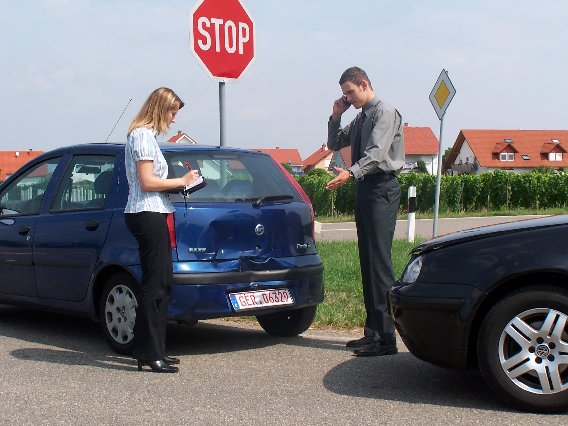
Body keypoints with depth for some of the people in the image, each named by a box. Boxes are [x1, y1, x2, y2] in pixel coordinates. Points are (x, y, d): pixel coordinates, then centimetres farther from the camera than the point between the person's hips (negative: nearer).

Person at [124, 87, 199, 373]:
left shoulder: (144, 134, 20)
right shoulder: (143, 135, -10)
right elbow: (147, 182, -17)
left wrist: (178, 182, 9)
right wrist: (181, 181, -7)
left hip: (151, 214, 11)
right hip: (148, 214, -11)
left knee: (160, 284, 11)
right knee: (154, 285, -9)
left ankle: (152, 351, 16)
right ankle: (149, 354, -6)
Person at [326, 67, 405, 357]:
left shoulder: (385, 113, -8)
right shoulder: (360, 118, 19)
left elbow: (376, 153, -22)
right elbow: (334, 144, 25)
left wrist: (350, 173, -37)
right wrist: (335, 117, 10)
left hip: (381, 188, -9)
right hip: (364, 189, 9)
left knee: (378, 260, -13)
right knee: (367, 261, 10)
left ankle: (385, 338, -13)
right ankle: (373, 332, 16)